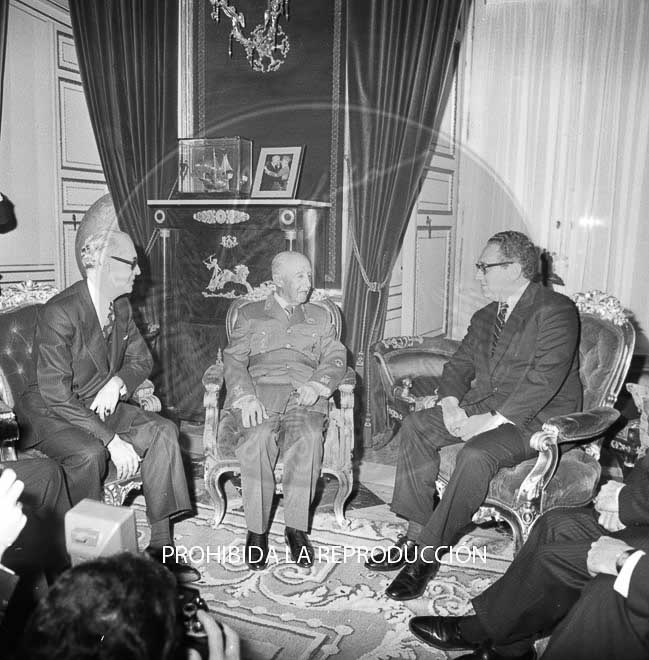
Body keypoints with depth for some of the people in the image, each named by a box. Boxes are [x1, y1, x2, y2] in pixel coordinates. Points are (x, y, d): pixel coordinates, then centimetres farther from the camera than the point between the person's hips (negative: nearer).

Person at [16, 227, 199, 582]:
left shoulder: (121, 307, 2)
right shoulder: (59, 313, -23)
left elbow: (141, 359, 14)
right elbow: (56, 393, -27)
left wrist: (117, 382, -11)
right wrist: (112, 439, -30)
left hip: (101, 406, 7)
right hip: (50, 412, -6)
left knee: (163, 431, -14)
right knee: (89, 453, -35)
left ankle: (160, 546, -11)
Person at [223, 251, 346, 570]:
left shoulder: (319, 317, 25)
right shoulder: (250, 314, 20)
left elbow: (335, 358, 13)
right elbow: (233, 359, 7)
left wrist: (317, 385, -9)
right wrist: (246, 396, -13)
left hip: (304, 395, 1)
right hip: (259, 391, -1)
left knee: (309, 437, -32)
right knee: (258, 437, -33)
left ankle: (296, 528, -19)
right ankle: (257, 530, -20)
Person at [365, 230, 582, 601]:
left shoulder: (556, 310, -12)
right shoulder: (485, 317, 15)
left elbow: (545, 378, -22)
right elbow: (459, 365, 15)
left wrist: (494, 419, -25)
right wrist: (450, 403, -6)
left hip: (535, 418, -7)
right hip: (481, 406, 8)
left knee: (477, 455, -34)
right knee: (415, 427, -13)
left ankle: (428, 554, -20)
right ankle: (417, 532, -10)